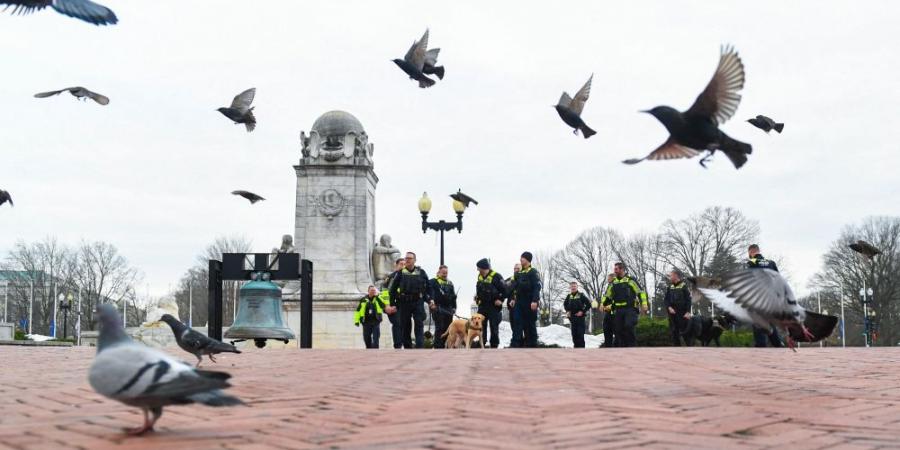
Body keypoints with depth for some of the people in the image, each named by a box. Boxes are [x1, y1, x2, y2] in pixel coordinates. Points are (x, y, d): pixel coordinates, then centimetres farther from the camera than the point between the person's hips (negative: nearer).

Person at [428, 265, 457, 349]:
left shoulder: (450, 283, 22)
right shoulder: (433, 282, 3)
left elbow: (453, 296, 23)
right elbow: (430, 292, -12)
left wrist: (454, 307, 14)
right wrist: (431, 301, -29)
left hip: (448, 309, 6)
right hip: (438, 308, -6)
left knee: (448, 329, 5)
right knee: (439, 328, -11)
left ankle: (445, 346, 11)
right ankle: (437, 347, -10)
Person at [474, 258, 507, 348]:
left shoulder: (496, 276, -15)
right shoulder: (480, 276, 9)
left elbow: (504, 289, -13)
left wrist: (500, 300, -15)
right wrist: (477, 297, 11)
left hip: (493, 306, -7)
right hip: (482, 305, 7)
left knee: (494, 327, -2)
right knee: (481, 326, 7)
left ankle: (494, 345, 4)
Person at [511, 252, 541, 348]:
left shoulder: (533, 272, -8)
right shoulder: (519, 273, 16)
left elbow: (537, 287, -16)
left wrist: (535, 301, -24)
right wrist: (514, 299, 13)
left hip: (529, 303, -7)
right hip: (519, 302, 7)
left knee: (530, 324, 0)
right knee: (517, 324, -2)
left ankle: (532, 344, 8)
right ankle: (516, 344, -5)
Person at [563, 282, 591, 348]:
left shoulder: (581, 295, -5)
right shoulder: (569, 296, 7)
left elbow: (588, 304, -5)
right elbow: (565, 304, 25)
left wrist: (583, 311, -10)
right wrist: (567, 311, 10)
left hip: (580, 317, -5)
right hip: (572, 317, 5)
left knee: (580, 333, -8)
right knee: (574, 334, 6)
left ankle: (581, 347, -6)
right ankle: (576, 346, 13)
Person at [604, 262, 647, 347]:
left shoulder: (630, 280, 0)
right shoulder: (613, 283, 15)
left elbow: (641, 292, -3)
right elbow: (607, 295, 23)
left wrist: (644, 304, -12)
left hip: (630, 309, -5)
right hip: (618, 310, 5)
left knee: (628, 326, -22)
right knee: (618, 330, 2)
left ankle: (632, 345, -11)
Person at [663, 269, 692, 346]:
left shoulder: (684, 286, -3)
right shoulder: (669, 288, 12)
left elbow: (688, 300, -7)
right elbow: (665, 300, 9)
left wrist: (688, 312, -16)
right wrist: (669, 307, -10)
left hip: (683, 314, -5)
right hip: (672, 314, 5)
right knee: (674, 333, 5)